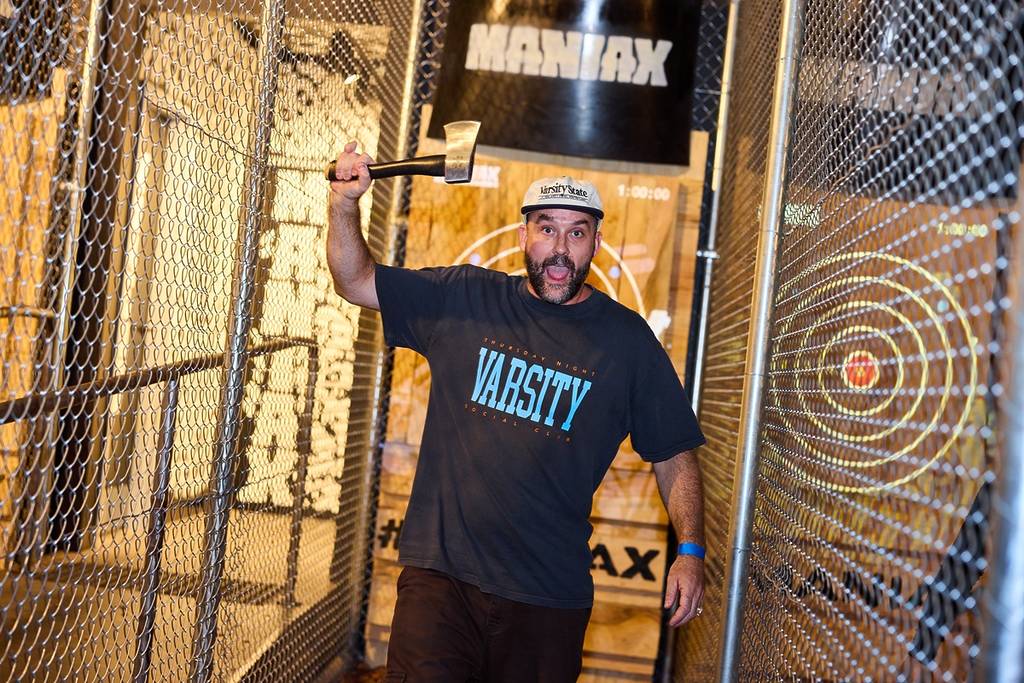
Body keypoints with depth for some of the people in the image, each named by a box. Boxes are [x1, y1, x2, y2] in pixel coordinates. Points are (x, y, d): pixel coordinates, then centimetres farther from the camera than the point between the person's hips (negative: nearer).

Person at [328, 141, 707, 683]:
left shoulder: (626, 338, 2)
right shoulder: (463, 299, 5)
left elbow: (673, 454, 6)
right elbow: (356, 281, 9)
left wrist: (690, 551, -3)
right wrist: (344, 204, -8)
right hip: (439, 574, 0)